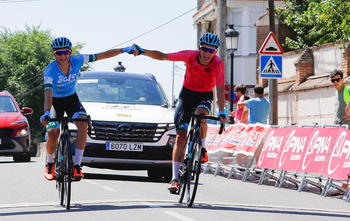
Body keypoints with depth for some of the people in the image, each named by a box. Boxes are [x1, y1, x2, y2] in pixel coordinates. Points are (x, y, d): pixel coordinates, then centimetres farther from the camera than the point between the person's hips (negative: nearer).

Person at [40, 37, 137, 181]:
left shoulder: (77, 61, -19)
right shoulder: (50, 71, -27)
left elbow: (102, 56, -12)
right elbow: (48, 95, -37)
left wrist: (123, 50, -17)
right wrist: (46, 113, -54)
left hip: (72, 99, 2)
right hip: (56, 102, -2)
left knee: (83, 124, -27)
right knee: (52, 134, -22)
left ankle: (77, 166, -23)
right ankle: (49, 164, 10)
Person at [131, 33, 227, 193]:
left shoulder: (218, 64, -23)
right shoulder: (190, 55, -19)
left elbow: (220, 88, -29)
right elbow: (163, 57, -10)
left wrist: (221, 112, -40)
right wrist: (143, 52, -23)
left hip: (204, 96, -1)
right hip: (187, 93, 1)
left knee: (200, 115, -37)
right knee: (180, 136, -8)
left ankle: (202, 149, -13)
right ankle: (175, 178, -9)